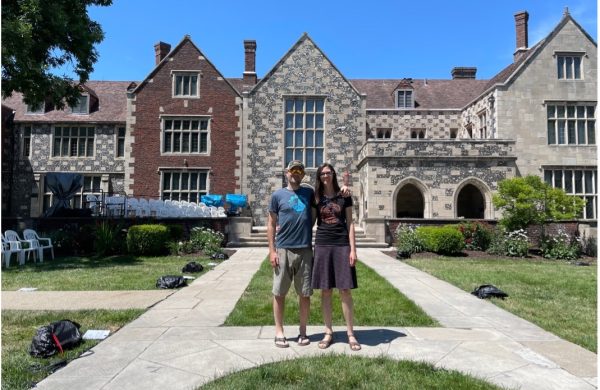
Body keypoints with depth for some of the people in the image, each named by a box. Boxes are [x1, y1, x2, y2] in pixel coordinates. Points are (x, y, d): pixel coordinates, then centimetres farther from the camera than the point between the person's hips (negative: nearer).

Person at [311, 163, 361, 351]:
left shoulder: (344, 197, 5)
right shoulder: (315, 198, 8)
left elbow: (350, 223, 4)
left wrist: (353, 249, -4)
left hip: (342, 246, -1)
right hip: (322, 246, 1)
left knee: (345, 291, 1)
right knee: (325, 291, 5)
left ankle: (351, 334, 12)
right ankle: (328, 333, 17)